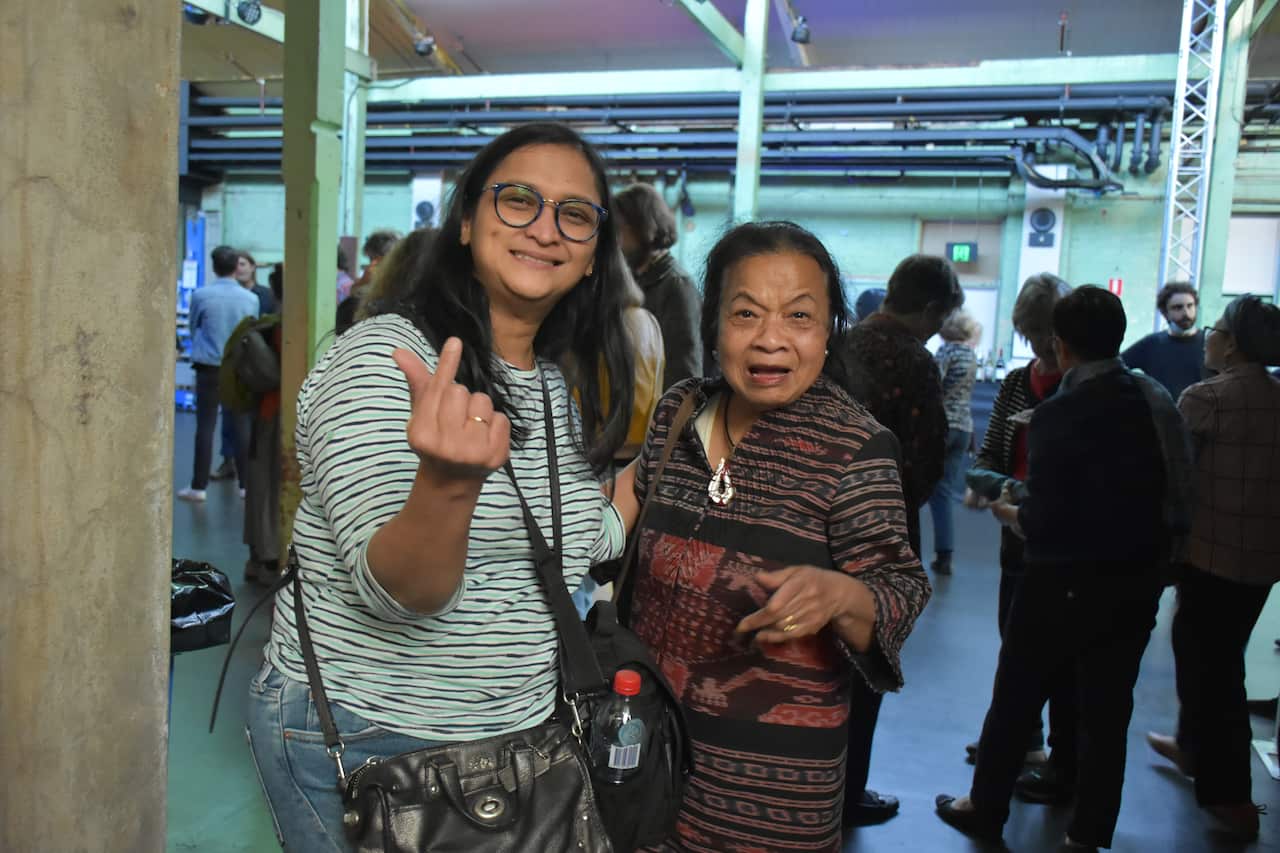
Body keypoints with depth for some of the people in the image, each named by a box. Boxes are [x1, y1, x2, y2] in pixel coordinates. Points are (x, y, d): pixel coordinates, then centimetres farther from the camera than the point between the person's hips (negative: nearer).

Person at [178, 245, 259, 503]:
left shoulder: (200, 295, -7)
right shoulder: (251, 299, -5)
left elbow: (193, 329, 10)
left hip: (209, 367, -1)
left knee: (206, 426, 2)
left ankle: (199, 486, 5)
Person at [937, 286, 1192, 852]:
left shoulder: (1058, 415, -20)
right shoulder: (1158, 401, -1)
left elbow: (1046, 520, -20)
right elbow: (1177, 493, 2)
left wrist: (1011, 514, -1)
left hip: (1067, 582, -5)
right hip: (1140, 579, 6)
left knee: (1015, 699, 12)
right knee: (1107, 709, 15)